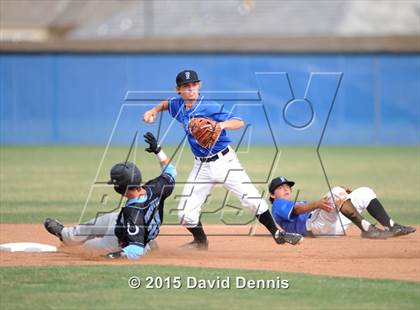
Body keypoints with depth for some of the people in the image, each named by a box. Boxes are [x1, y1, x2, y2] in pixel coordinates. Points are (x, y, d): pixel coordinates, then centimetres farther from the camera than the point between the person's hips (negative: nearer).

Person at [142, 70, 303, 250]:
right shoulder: (178, 105, 2)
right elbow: (166, 104, 27)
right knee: (185, 213, 0)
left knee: (252, 199, -13)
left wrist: (223, 124, -41)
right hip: (201, 166, 5)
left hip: (224, 161, -5)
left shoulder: (210, 107, -15)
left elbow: (239, 122, -21)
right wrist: (154, 111, 7)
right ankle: (200, 241, 27)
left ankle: (277, 234, 2)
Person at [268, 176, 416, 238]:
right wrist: (317, 204, -26)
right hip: (314, 225, -8)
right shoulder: (278, 206, 17)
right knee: (336, 192, -29)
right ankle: (366, 229, -39)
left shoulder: (301, 203, 43)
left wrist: (344, 197, 9)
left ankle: (391, 226, -15)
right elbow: (297, 209, -7)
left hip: (335, 225, 8)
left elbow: (332, 207, 27)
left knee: (364, 193, 2)